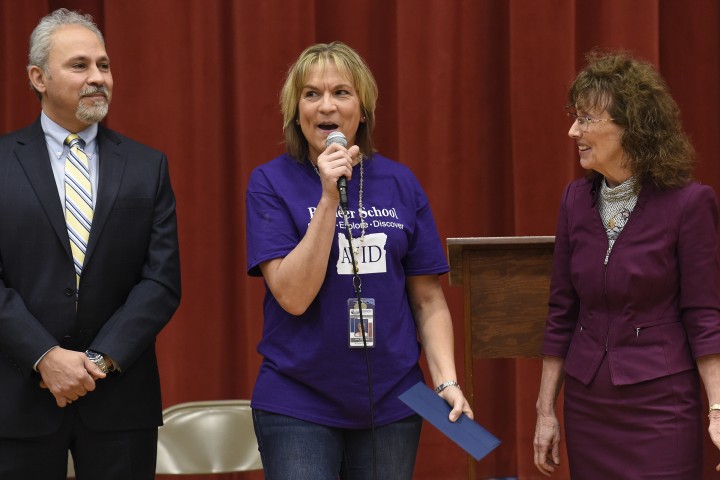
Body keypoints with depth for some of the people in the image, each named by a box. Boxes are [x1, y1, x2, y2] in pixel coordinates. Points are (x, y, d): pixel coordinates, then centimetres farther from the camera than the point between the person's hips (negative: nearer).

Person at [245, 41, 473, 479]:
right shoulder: (272, 182, -4)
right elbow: (292, 296, -14)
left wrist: (447, 381, -6)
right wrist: (329, 199, -20)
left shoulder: (400, 183, 3)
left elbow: (428, 300, 6)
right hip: (298, 407, -3)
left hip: (391, 405, 3)